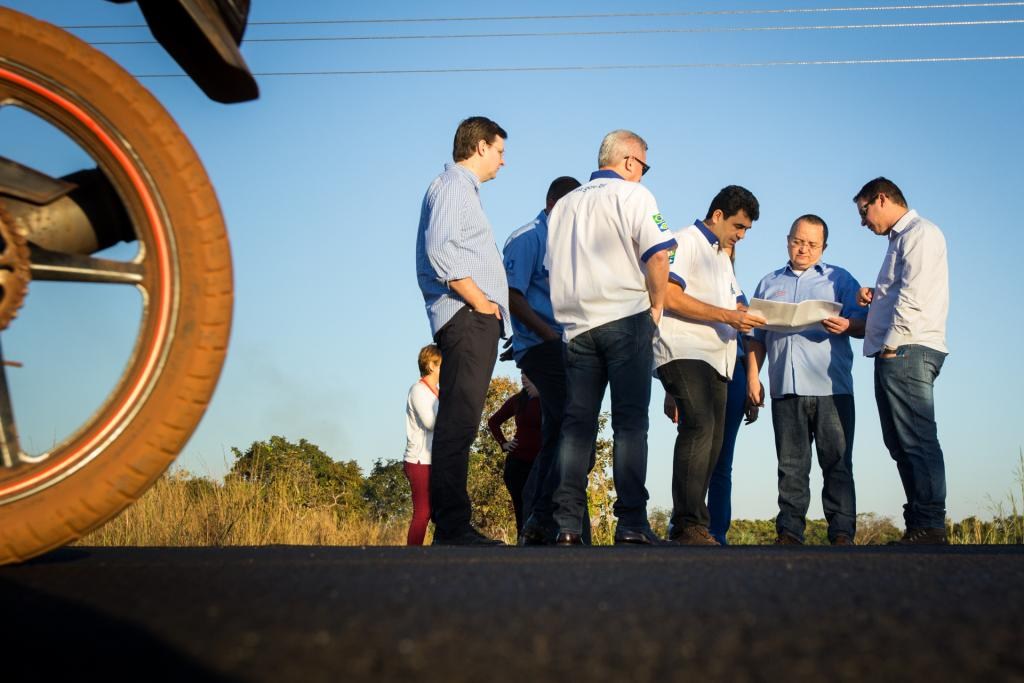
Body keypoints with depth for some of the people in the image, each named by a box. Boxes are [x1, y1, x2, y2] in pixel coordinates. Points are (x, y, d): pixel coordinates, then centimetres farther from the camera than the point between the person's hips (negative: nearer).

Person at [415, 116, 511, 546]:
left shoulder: (462, 189, 27)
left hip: (476, 321, 11)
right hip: (466, 318, -11)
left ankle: (450, 525, 8)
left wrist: (488, 303, 15)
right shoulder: (452, 186, -4)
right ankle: (453, 527, -20)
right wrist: (481, 301, -14)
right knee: (460, 421, -15)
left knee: (459, 423, 8)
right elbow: (439, 250, -18)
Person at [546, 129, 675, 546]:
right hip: (625, 320, -5)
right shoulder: (632, 194, -1)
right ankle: (631, 522, -11)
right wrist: (656, 307, -2)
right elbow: (658, 255, -12)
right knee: (630, 422, -5)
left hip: (576, 325, 5)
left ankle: (568, 523, -3)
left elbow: (553, 266, 21)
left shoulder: (564, 204, 19)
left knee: (576, 424, 4)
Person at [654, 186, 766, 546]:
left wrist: (746, 315, 5)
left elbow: (733, 304, 29)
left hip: (716, 359, 10)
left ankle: (685, 527, 8)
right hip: (684, 353, -10)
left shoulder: (722, 257, 27)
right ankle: (690, 525, -25)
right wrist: (727, 316, -15)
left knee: (711, 440, 4)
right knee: (699, 426, -22)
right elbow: (671, 297, -14)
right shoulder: (685, 242, -2)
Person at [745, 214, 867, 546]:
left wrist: (847, 325, -16)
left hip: (832, 389, -2)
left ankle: (842, 534, -6)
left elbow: (864, 325, 6)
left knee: (837, 463, -5)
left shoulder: (840, 279, 14)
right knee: (791, 466, 2)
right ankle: (789, 533, 4)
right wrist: (752, 377, 8)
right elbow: (756, 337, 20)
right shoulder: (769, 284, 21)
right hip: (785, 390, 2)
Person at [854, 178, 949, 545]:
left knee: (916, 442, -13)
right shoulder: (902, 239, 26)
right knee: (902, 443, 8)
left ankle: (930, 528, -15)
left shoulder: (920, 232, -4)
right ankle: (919, 526, 9)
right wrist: (875, 299, 8)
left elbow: (915, 294, -15)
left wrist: (892, 344, -17)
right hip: (897, 354, 10)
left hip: (907, 350, -10)